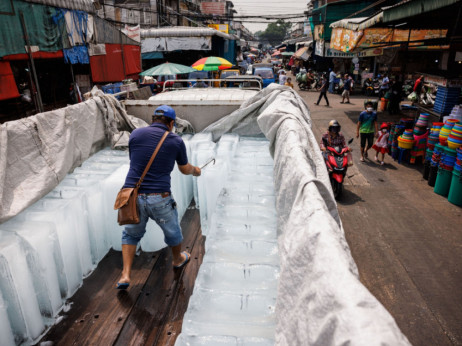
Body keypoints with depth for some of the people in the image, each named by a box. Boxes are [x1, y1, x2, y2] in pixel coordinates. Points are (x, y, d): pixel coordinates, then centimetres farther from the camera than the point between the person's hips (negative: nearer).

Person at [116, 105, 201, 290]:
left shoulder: (136, 134, 3)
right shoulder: (176, 141, 0)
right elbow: (185, 169, 14)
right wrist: (195, 170, 38)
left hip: (132, 195, 2)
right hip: (159, 198, -1)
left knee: (131, 233, 26)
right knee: (172, 230, 25)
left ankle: (125, 275, 20)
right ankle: (178, 259, 49)